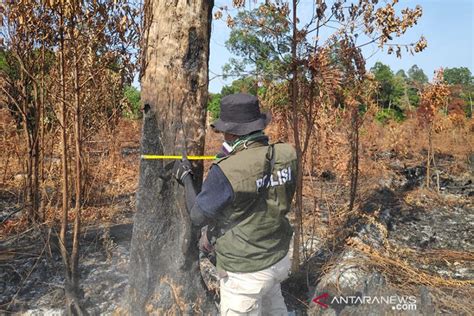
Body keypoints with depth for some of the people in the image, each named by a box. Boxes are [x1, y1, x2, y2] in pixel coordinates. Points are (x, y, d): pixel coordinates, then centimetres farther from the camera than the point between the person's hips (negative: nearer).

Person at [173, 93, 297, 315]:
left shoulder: (226, 171, -27)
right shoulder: (286, 156, -10)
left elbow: (198, 216, -12)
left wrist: (185, 178, 3)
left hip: (245, 271, -6)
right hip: (279, 259, 6)